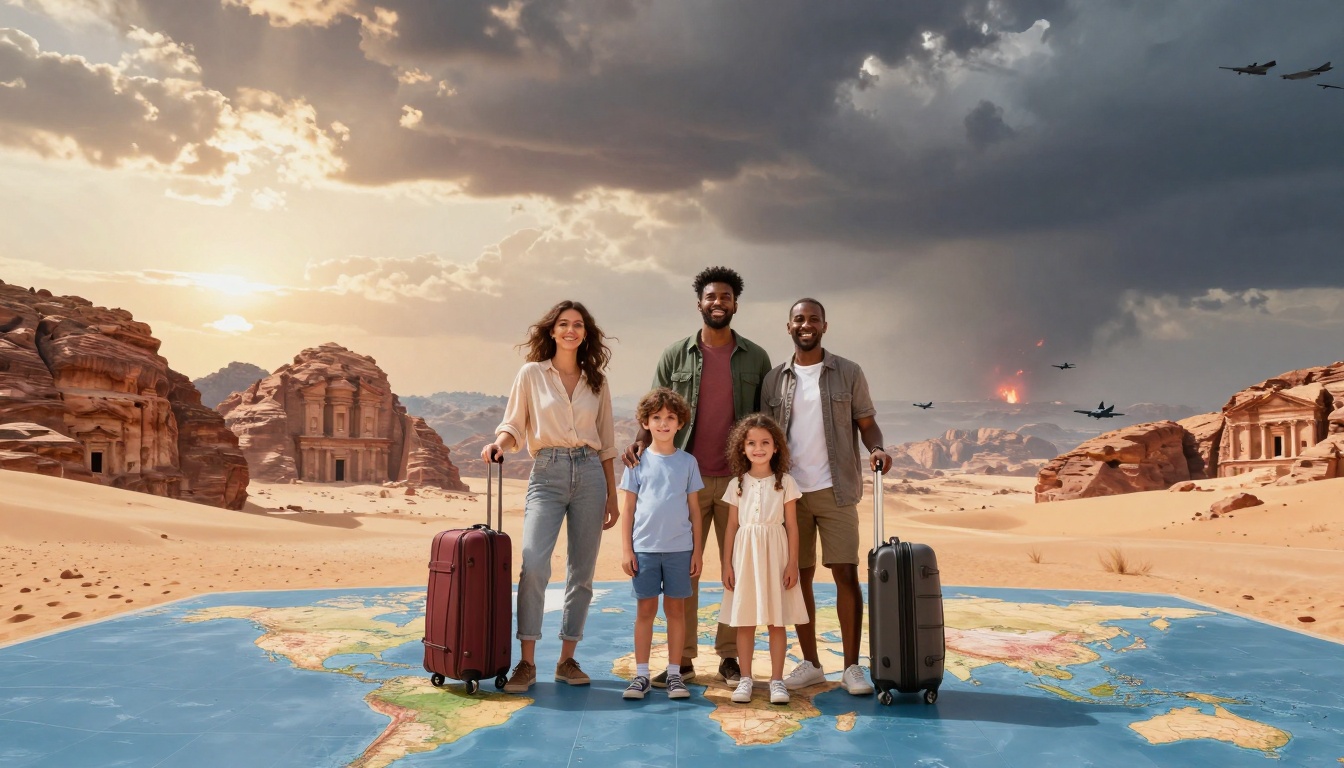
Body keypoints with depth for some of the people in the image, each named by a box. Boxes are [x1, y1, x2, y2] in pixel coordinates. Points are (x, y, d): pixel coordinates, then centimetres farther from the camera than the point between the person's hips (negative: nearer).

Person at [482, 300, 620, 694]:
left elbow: (606, 444, 14)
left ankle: (567, 660, 15)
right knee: (534, 565, -17)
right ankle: (526, 663, -7)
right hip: (547, 473, -2)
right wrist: (499, 443, -19)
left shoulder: (596, 382, 12)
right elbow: (513, 425, 4)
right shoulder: (531, 374, 6)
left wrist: (612, 496, 11)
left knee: (582, 572, 4)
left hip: (590, 475, 3)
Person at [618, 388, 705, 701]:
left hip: (679, 548, 1)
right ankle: (641, 674, 12)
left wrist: (697, 550, 4)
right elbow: (628, 508, 3)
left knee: (675, 608, 6)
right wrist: (626, 549, -1)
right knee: (645, 609, 4)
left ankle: (674, 674, 14)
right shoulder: (638, 461, 3)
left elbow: (694, 509, 7)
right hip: (644, 547, 0)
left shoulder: (687, 462, 5)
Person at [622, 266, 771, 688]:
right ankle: (682, 661, 9)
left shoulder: (755, 358, 8)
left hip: (739, 479, 0)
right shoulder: (676, 356, 7)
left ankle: (730, 657, 13)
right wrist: (641, 441, -14)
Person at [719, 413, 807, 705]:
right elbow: (732, 526, 8)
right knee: (744, 621, 4)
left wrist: (793, 562, -4)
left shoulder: (785, 482, 2)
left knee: (777, 621, 2)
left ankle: (777, 680, 10)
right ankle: (745, 679, 14)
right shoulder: (737, 484, 6)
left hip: (775, 554, -1)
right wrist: (727, 564, 4)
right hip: (745, 555, 1)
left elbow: (791, 525, 2)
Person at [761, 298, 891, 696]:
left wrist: (876, 449, -18)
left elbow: (867, 423, 3)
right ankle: (810, 663, 17)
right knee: (799, 576, 6)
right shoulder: (773, 379, 7)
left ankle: (852, 666, 5)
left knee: (846, 573, -3)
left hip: (835, 490, -2)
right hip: (789, 492, 2)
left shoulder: (848, 373, 2)